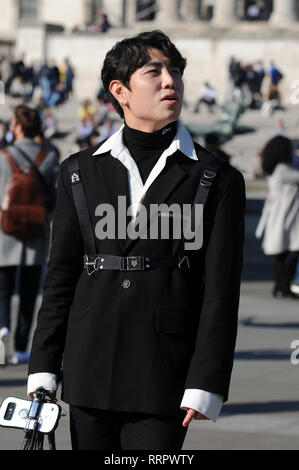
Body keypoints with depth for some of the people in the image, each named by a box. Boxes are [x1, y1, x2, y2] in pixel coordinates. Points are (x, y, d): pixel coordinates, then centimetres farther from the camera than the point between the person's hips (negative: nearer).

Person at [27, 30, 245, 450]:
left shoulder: (219, 180, 2)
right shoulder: (81, 172, 10)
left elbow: (220, 293, -3)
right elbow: (61, 277, 11)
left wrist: (205, 386, -10)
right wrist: (43, 370, 5)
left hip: (162, 381, -3)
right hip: (90, 374, 3)